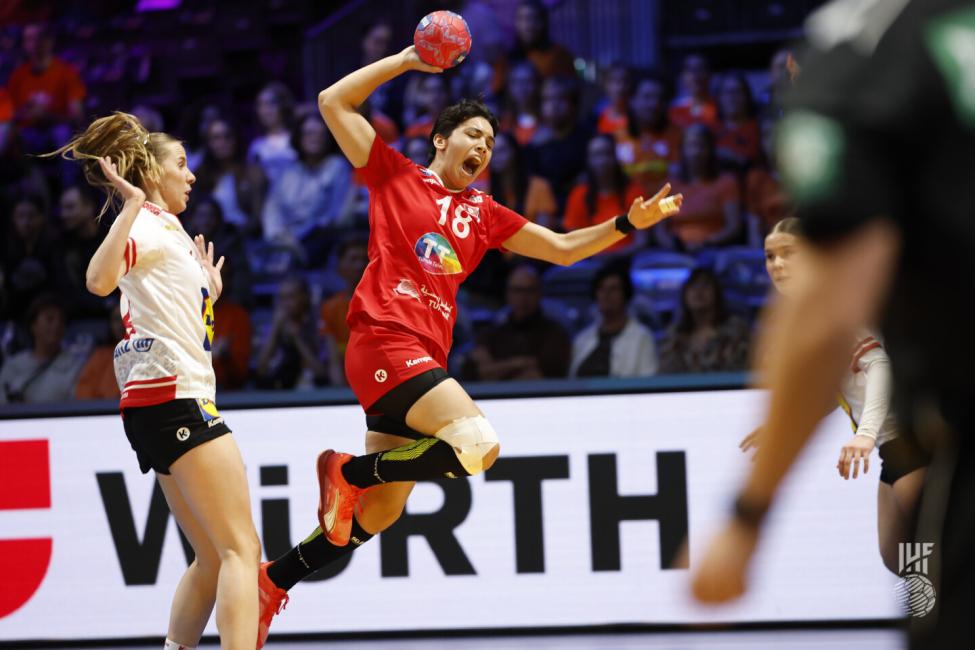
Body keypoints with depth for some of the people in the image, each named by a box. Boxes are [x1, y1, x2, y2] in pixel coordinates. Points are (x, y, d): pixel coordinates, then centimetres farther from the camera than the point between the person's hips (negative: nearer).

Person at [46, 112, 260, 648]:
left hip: (163, 404, 10)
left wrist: (208, 294, 32)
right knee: (241, 549, -16)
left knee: (212, 559, 12)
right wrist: (131, 205, -31)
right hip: (175, 398, -10)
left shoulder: (166, 228, 22)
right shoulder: (147, 223, -6)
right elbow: (100, 281, -29)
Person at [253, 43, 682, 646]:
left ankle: (275, 580, 21)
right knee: (479, 442, -25)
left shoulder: (483, 212, 21)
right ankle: (350, 471, -11)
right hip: (384, 341, -7)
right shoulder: (395, 175, 7)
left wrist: (628, 223, 10)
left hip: (424, 359, 7)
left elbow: (563, 248, 23)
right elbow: (334, 102, 3)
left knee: (381, 511, 8)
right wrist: (405, 60, 1)